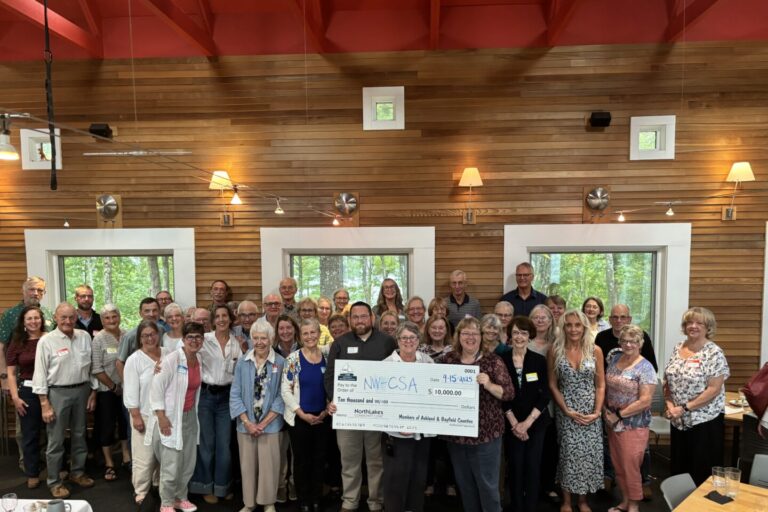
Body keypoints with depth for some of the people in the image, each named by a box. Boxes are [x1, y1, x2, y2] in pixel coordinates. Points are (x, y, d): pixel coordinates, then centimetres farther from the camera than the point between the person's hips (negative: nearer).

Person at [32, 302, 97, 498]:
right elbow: (40, 374, -9)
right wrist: (44, 404, -11)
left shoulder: (85, 337, 1)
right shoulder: (46, 341, -10)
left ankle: (77, 472, 34)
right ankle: (54, 482, 22)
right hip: (57, 393, -4)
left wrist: (93, 392, 6)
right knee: (56, 440, 6)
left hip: (82, 391, 4)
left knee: (79, 435, 17)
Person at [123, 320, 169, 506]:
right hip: (145, 415, -4)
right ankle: (141, 492, 21)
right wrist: (136, 416, -12)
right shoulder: (134, 360, -8)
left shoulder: (169, 354, 2)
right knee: (145, 457, 2)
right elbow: (131, 392, -9)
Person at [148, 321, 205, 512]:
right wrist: (161, 416, -18)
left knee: (188, 463, 14)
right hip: (171, 418, -6)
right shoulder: (172, 359, -17)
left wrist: (193, 413, 13)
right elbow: (156, 387, -17)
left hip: (190, 416, 6)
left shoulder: (200, 360, 2)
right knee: (171, 465, 0)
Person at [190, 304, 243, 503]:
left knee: (224, 444, 8)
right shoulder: (204, 339, -6)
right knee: (207, 443, 8)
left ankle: (222, 486, 27)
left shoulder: (237, 343, 3)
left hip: (226, 396, 2)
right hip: (205, 395, -2)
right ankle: (206, 486, 26)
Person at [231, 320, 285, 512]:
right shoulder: (242, 362, -1)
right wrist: (247, 422, -8)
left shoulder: (281, 363, -8)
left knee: (269, 465, 6)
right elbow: (235, 395, 0)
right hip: (246, 425, 2)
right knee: (247, 465, 12)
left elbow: (281, 396, -6)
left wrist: (264, 423, -10)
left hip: (270, 425, -2)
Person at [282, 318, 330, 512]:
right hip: (299, 418, -3)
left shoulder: (327, 358, 1)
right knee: (302, 461, 8)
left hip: (323, 418, 3)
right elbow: (285, 390, -10)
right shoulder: (293, 359, -8)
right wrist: (302, 414, -13)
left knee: (319, 460, 12)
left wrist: (326, 410, -4)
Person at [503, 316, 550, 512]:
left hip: (536, 423, 1)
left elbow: (544, 396, -4)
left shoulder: (539, 360, -3)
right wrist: (514, 423, -9)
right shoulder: (501, 360, -5)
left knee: (533, 467, 3)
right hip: (512, 424, 0)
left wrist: (527, 422, -11)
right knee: (515, 466, 4)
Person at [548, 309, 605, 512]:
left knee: (589, 454, 6)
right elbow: (552, 385, -3)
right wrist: (567, 411, -11)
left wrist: (597, 411, -8)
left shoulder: (595, 351, -1)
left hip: (590, 413, 1)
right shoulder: (555, 351, -5)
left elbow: (601, 385, 2)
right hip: (566, 412, -1)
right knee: (568, 455, 4)